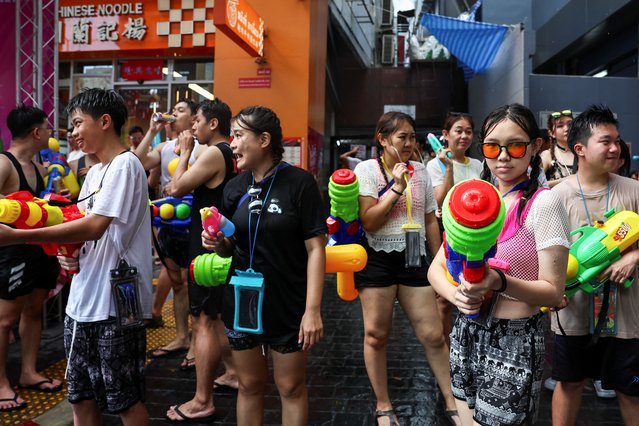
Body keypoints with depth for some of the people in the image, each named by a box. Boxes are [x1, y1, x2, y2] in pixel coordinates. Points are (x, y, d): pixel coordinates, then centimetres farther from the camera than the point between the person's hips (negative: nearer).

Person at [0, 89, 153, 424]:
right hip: (82, 301, 9)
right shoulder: (94, 172, 15)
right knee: (81, 398, 17)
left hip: (115, 304, -8)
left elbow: (94, 227, -24)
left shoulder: (125, 165, -13)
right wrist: (68, 253, -2)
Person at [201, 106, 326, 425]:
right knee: (249, 385, 16)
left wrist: (312, 309, -17)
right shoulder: (235, 187, 3)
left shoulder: (299, 183, -12)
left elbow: (315, 248, -13)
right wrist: (217, 243, -11)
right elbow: (230, 250, 12)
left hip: (287, 304, -4)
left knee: (291, 387, 10)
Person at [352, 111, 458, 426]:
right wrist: (397, 188, -17)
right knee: (376, 335, 6)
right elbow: (368, 222, -13)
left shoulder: (420, 171, 6)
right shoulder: (366, 169, -6)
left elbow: (430, 221, 12)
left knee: (433, 335, 3)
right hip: (377, 259, -3)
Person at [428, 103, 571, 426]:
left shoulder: (543, 203, -13)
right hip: (467, 334, 6)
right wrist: (455, 293, -17)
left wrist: (500, 282, -31)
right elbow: (436, 268, 4)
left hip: (515, 342, -6)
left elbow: (553, 291, -14)